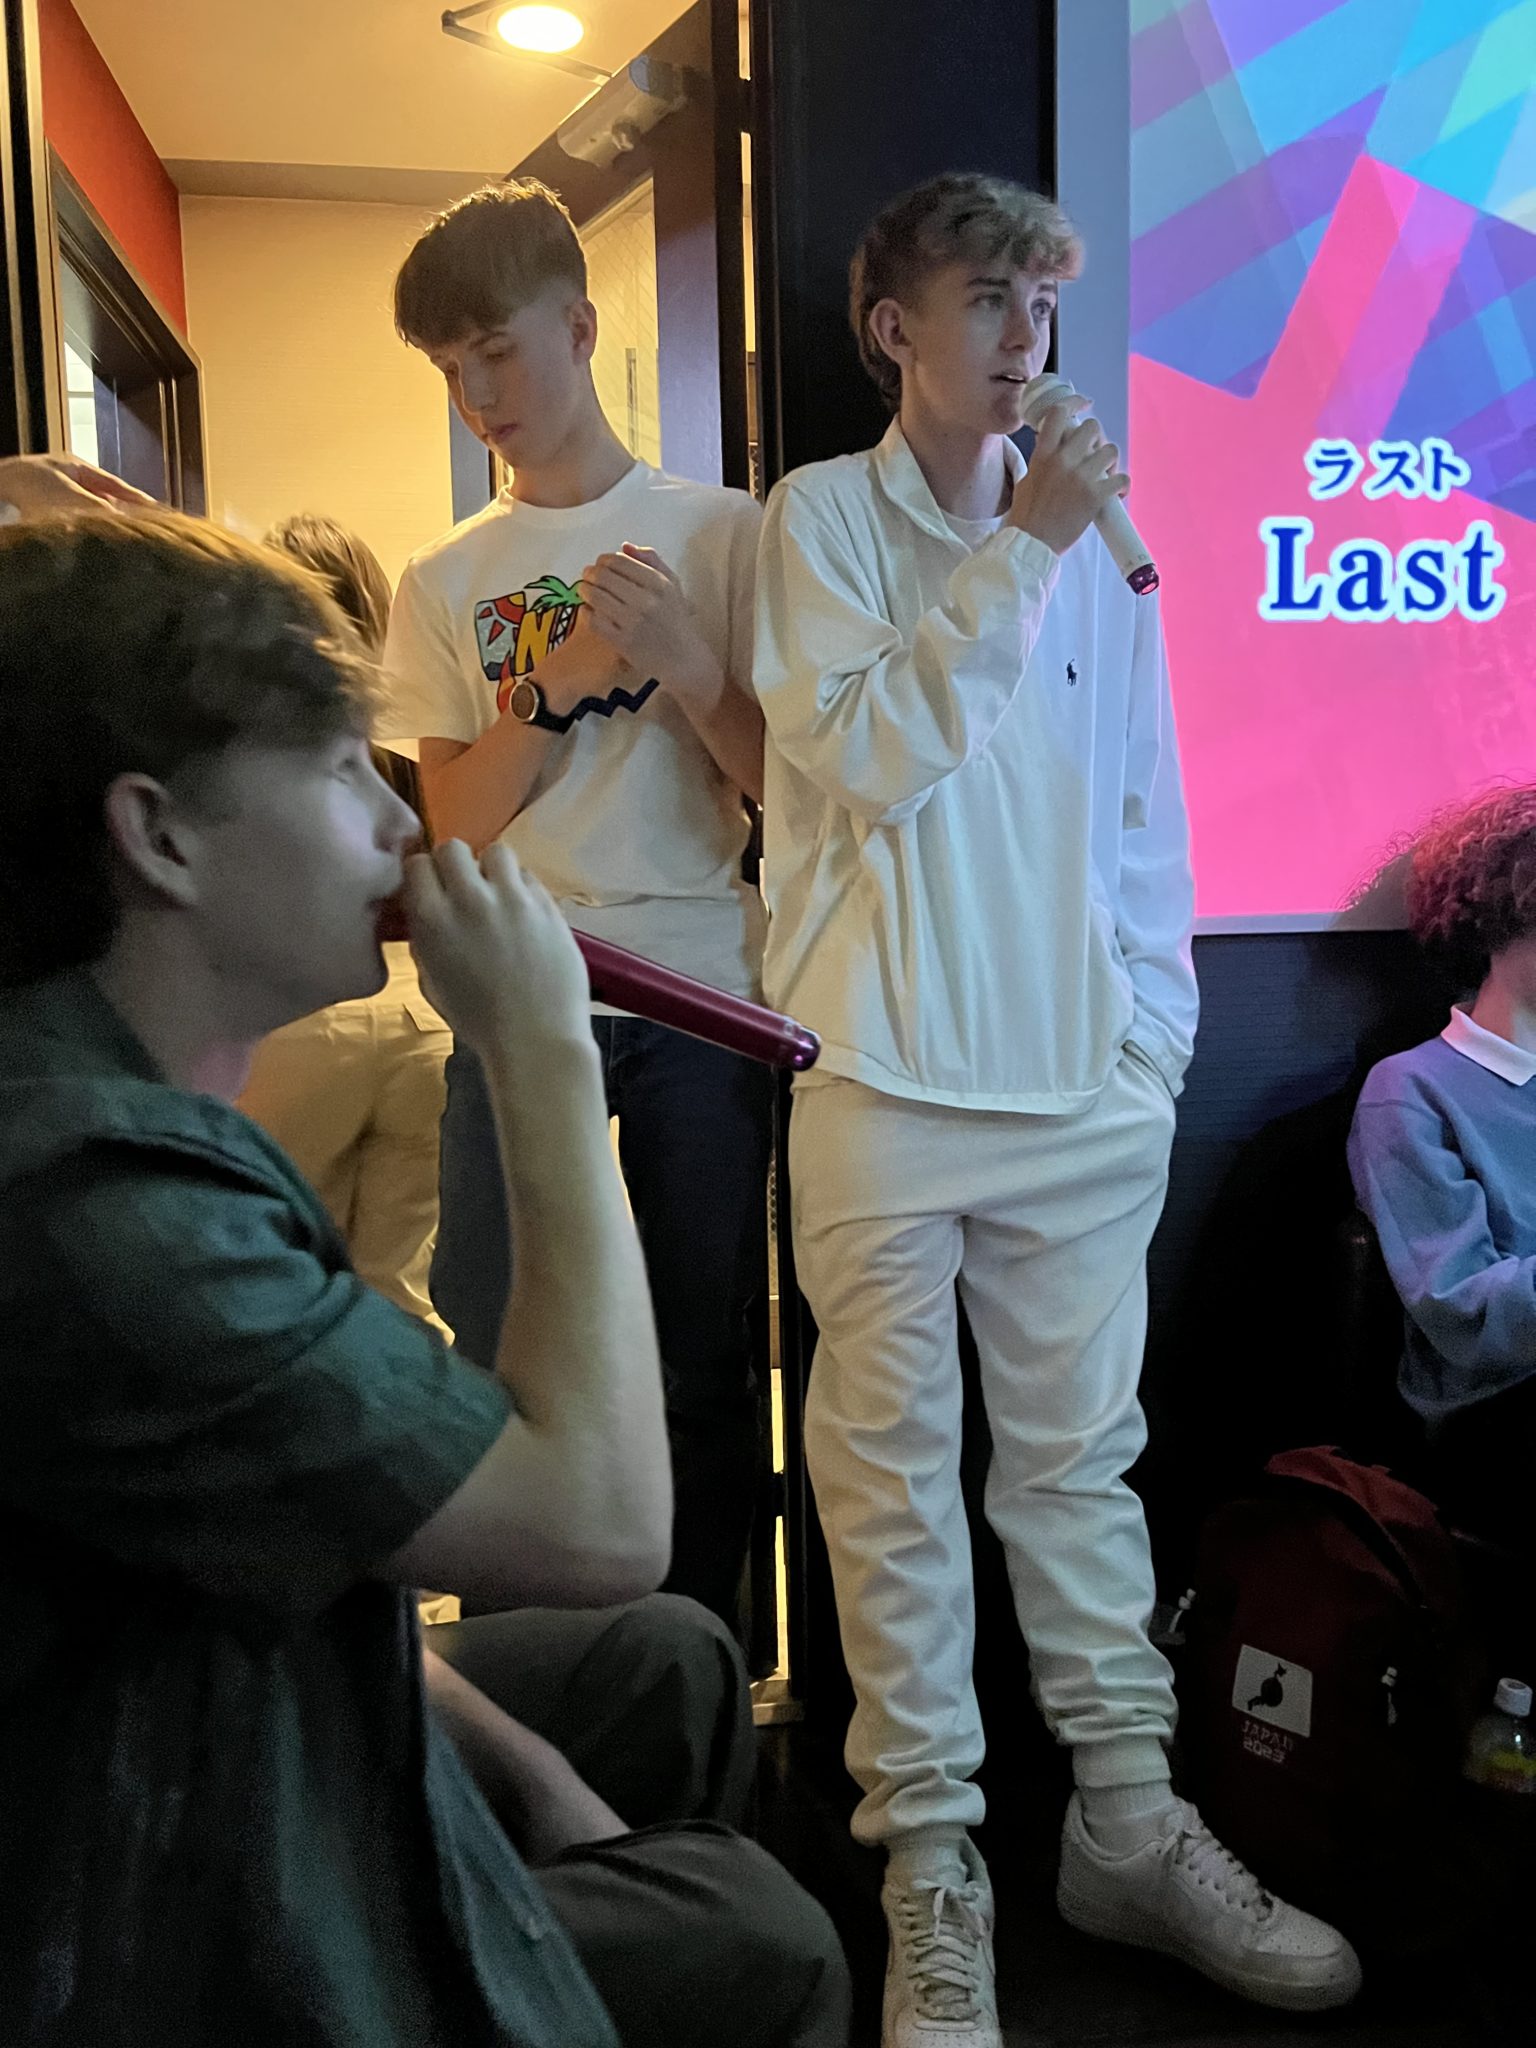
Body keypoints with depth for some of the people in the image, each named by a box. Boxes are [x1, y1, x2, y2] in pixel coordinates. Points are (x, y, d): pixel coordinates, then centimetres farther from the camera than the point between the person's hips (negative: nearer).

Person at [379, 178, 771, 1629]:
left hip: (702, 995, -1)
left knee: (706, 1362, 6)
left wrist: (679, 661, -15)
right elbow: (457, 821, 2)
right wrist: (570, 674, -11)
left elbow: (781, 777, 1)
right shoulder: (446, 581, 9)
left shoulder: (720, 531, 4)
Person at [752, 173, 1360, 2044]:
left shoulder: (1091, 537, 12)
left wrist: (1155, 1032, 8)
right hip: (886, 1083, -3)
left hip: (1085, 1091, 3)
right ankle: (931, 1868, 18)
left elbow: (1144, 811, 14)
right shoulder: (823, 516, 2)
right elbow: (872, 757, -11)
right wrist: (1017, 549, -12)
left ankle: (1129, 1824, 27)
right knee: (896, 1478, 4)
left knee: (1081, 1459, 12)